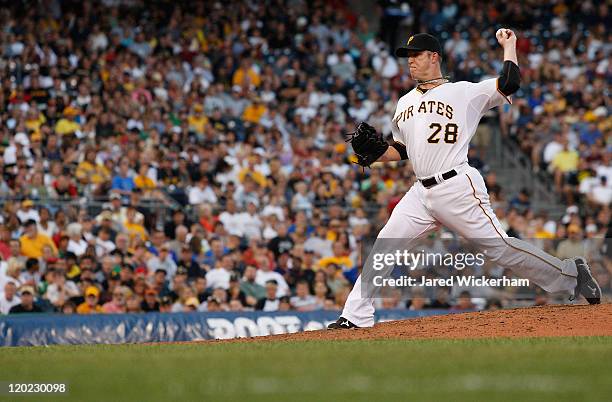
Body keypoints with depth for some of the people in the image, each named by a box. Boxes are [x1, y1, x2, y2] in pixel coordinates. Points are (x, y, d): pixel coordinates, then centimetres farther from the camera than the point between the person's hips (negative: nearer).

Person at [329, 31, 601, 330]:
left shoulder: (463, 92, 1)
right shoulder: (405, 103, 20)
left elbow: (509, 83, -9)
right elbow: (402, 150, 27)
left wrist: (508, 46, 0)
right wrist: (371, 152, 10)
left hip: (458, 187, -6)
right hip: (421, 192, 6)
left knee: (499, 247, -10)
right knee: (384, 246, -3)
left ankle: (571, 274, 4)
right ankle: (356, 316, 0)